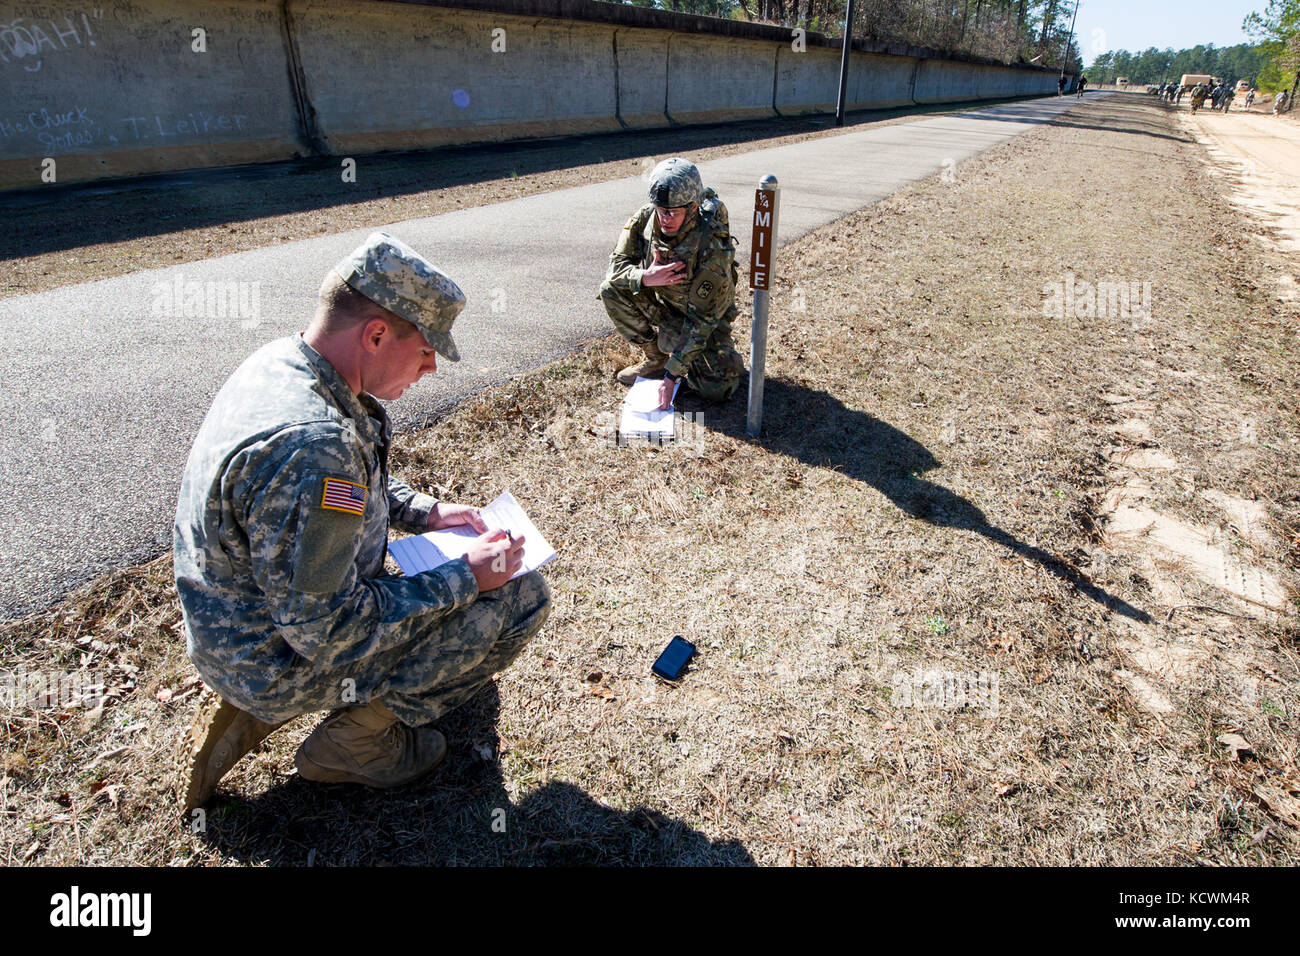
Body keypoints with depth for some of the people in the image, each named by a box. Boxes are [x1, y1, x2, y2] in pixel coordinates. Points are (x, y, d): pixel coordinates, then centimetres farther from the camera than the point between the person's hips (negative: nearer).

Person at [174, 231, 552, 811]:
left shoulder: (280, 363, -4)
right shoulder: (310, 444, -35)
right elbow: (329, 632, -28)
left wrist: (424, 512, 3)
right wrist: (465, 579, -21)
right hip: (282, 660, -9)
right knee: (519, 594, -11)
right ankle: (356, 738, 5)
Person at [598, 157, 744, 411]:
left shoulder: (713, 248, -33)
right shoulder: (645, 217, -19)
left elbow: (700, 321, -32)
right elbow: (616, 266, -11)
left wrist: (672, 375, -34)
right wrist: (645, 277, -36)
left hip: (707, 314, -5)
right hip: (661, 302, 5)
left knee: (716, 389, -24)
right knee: (612, 290, -20)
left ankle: (727, 359, 15)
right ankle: (656, 359, 0)